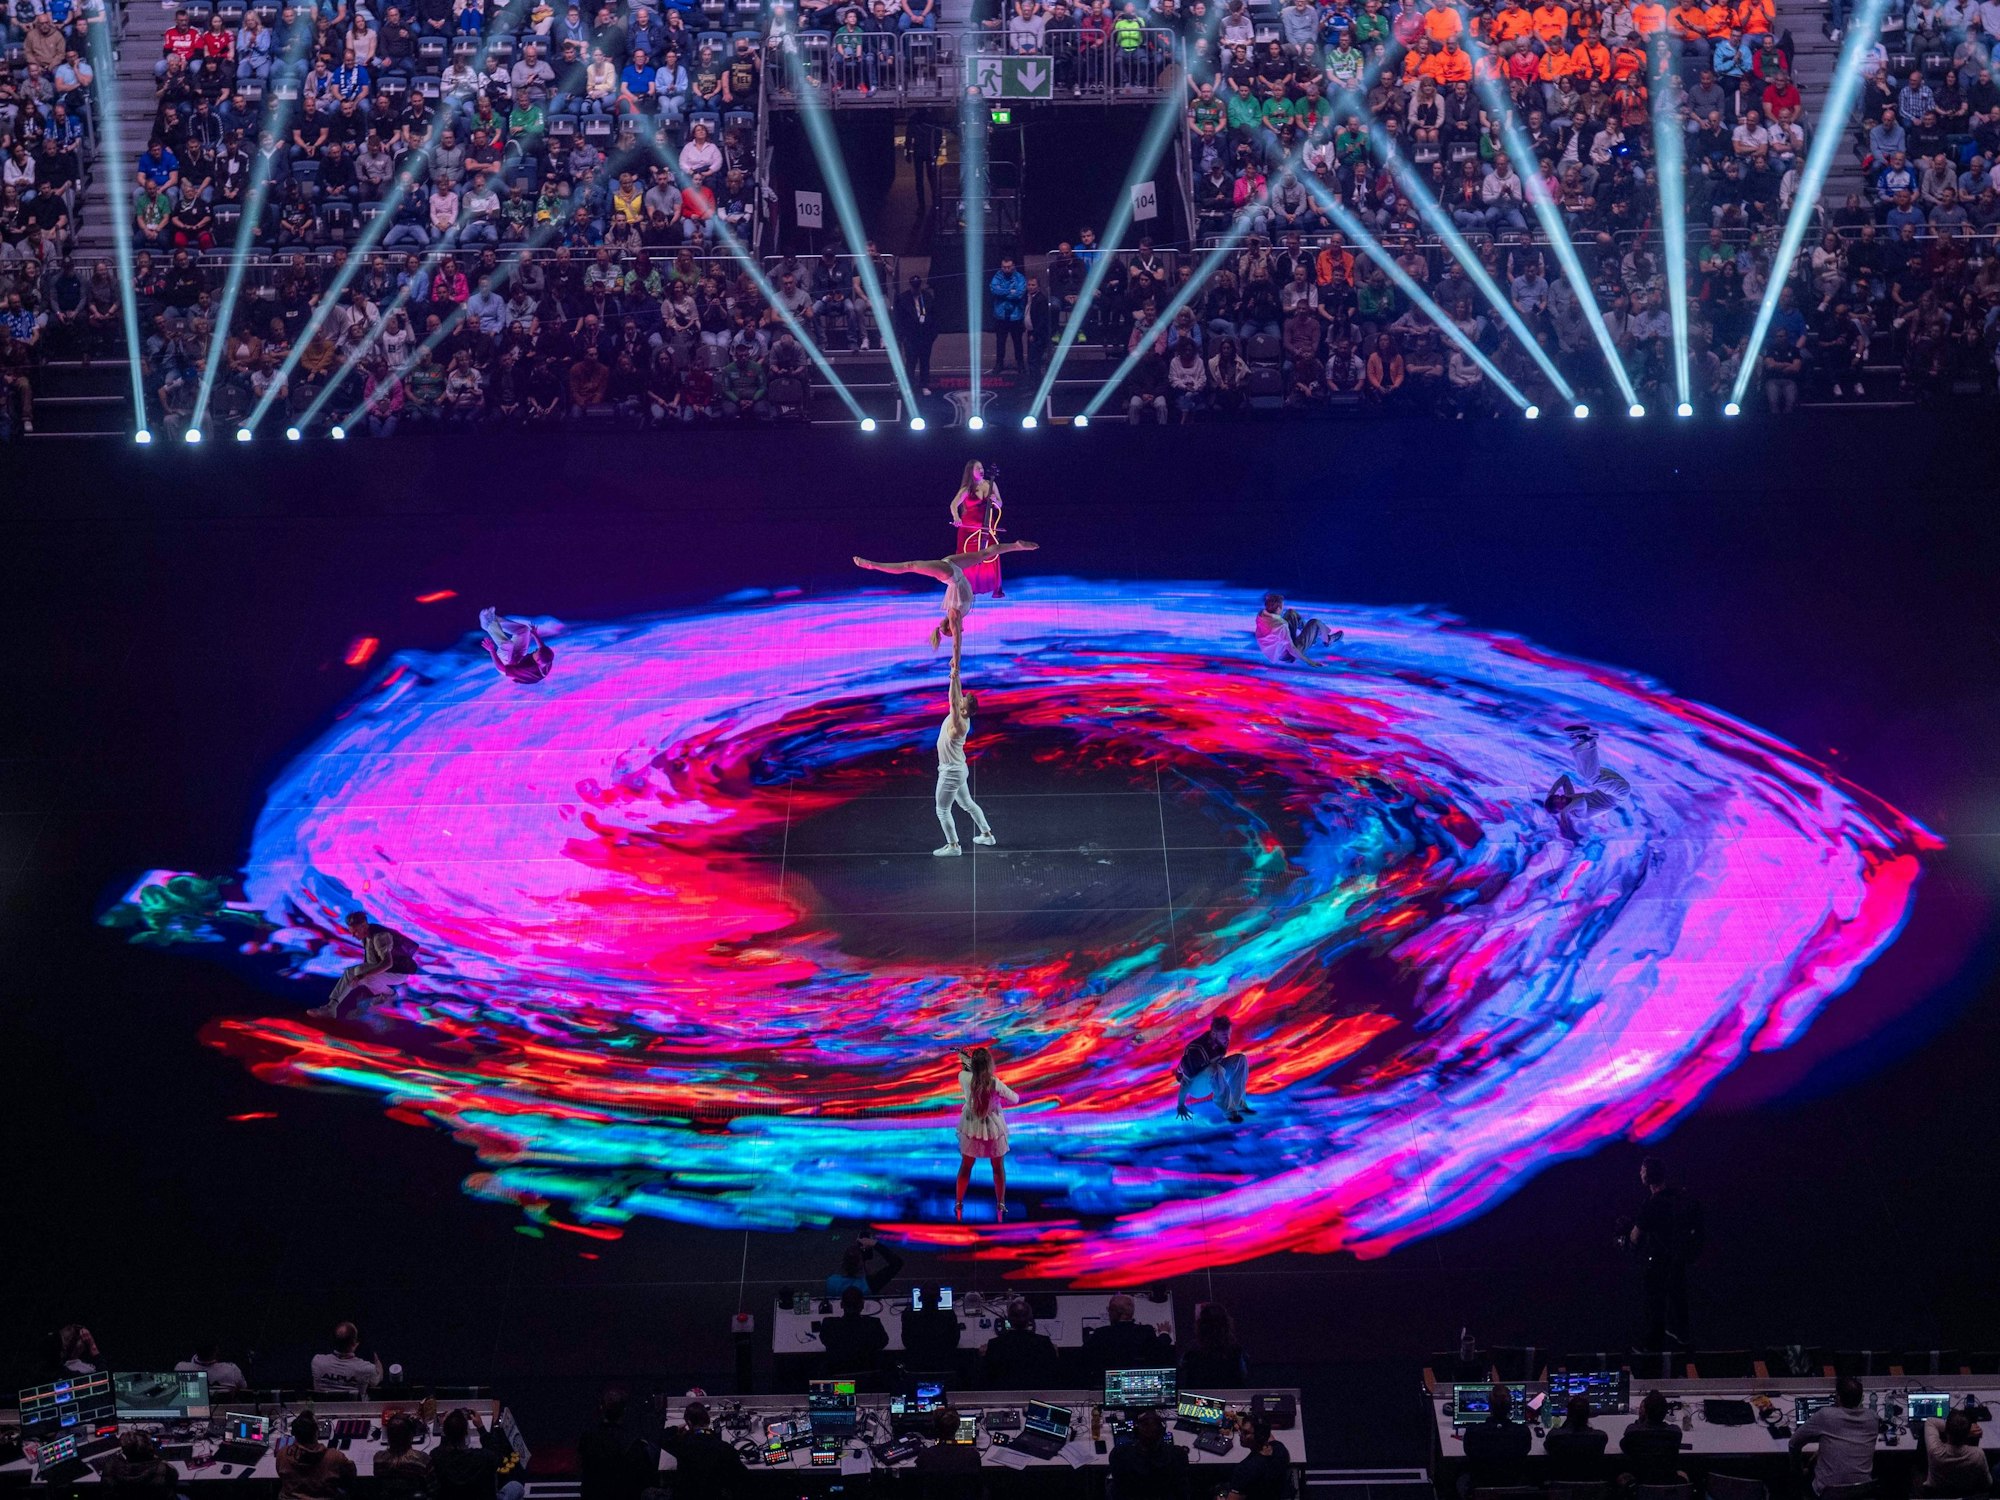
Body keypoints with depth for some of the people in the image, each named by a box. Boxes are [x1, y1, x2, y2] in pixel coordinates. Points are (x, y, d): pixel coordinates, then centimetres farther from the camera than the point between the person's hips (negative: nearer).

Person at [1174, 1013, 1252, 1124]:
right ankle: (1229, 1111, -27)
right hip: (1195, 1085, -8)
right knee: (1215, 1070, -38)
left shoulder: (1221, 1041, -12)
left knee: (1240, 1059, -9)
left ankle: (1238, 1103, -5)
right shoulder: (1196, 1050, -34)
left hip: (1212, 1078, 8)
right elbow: (1185, 1080, -28)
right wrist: (1180, 1105, -22)